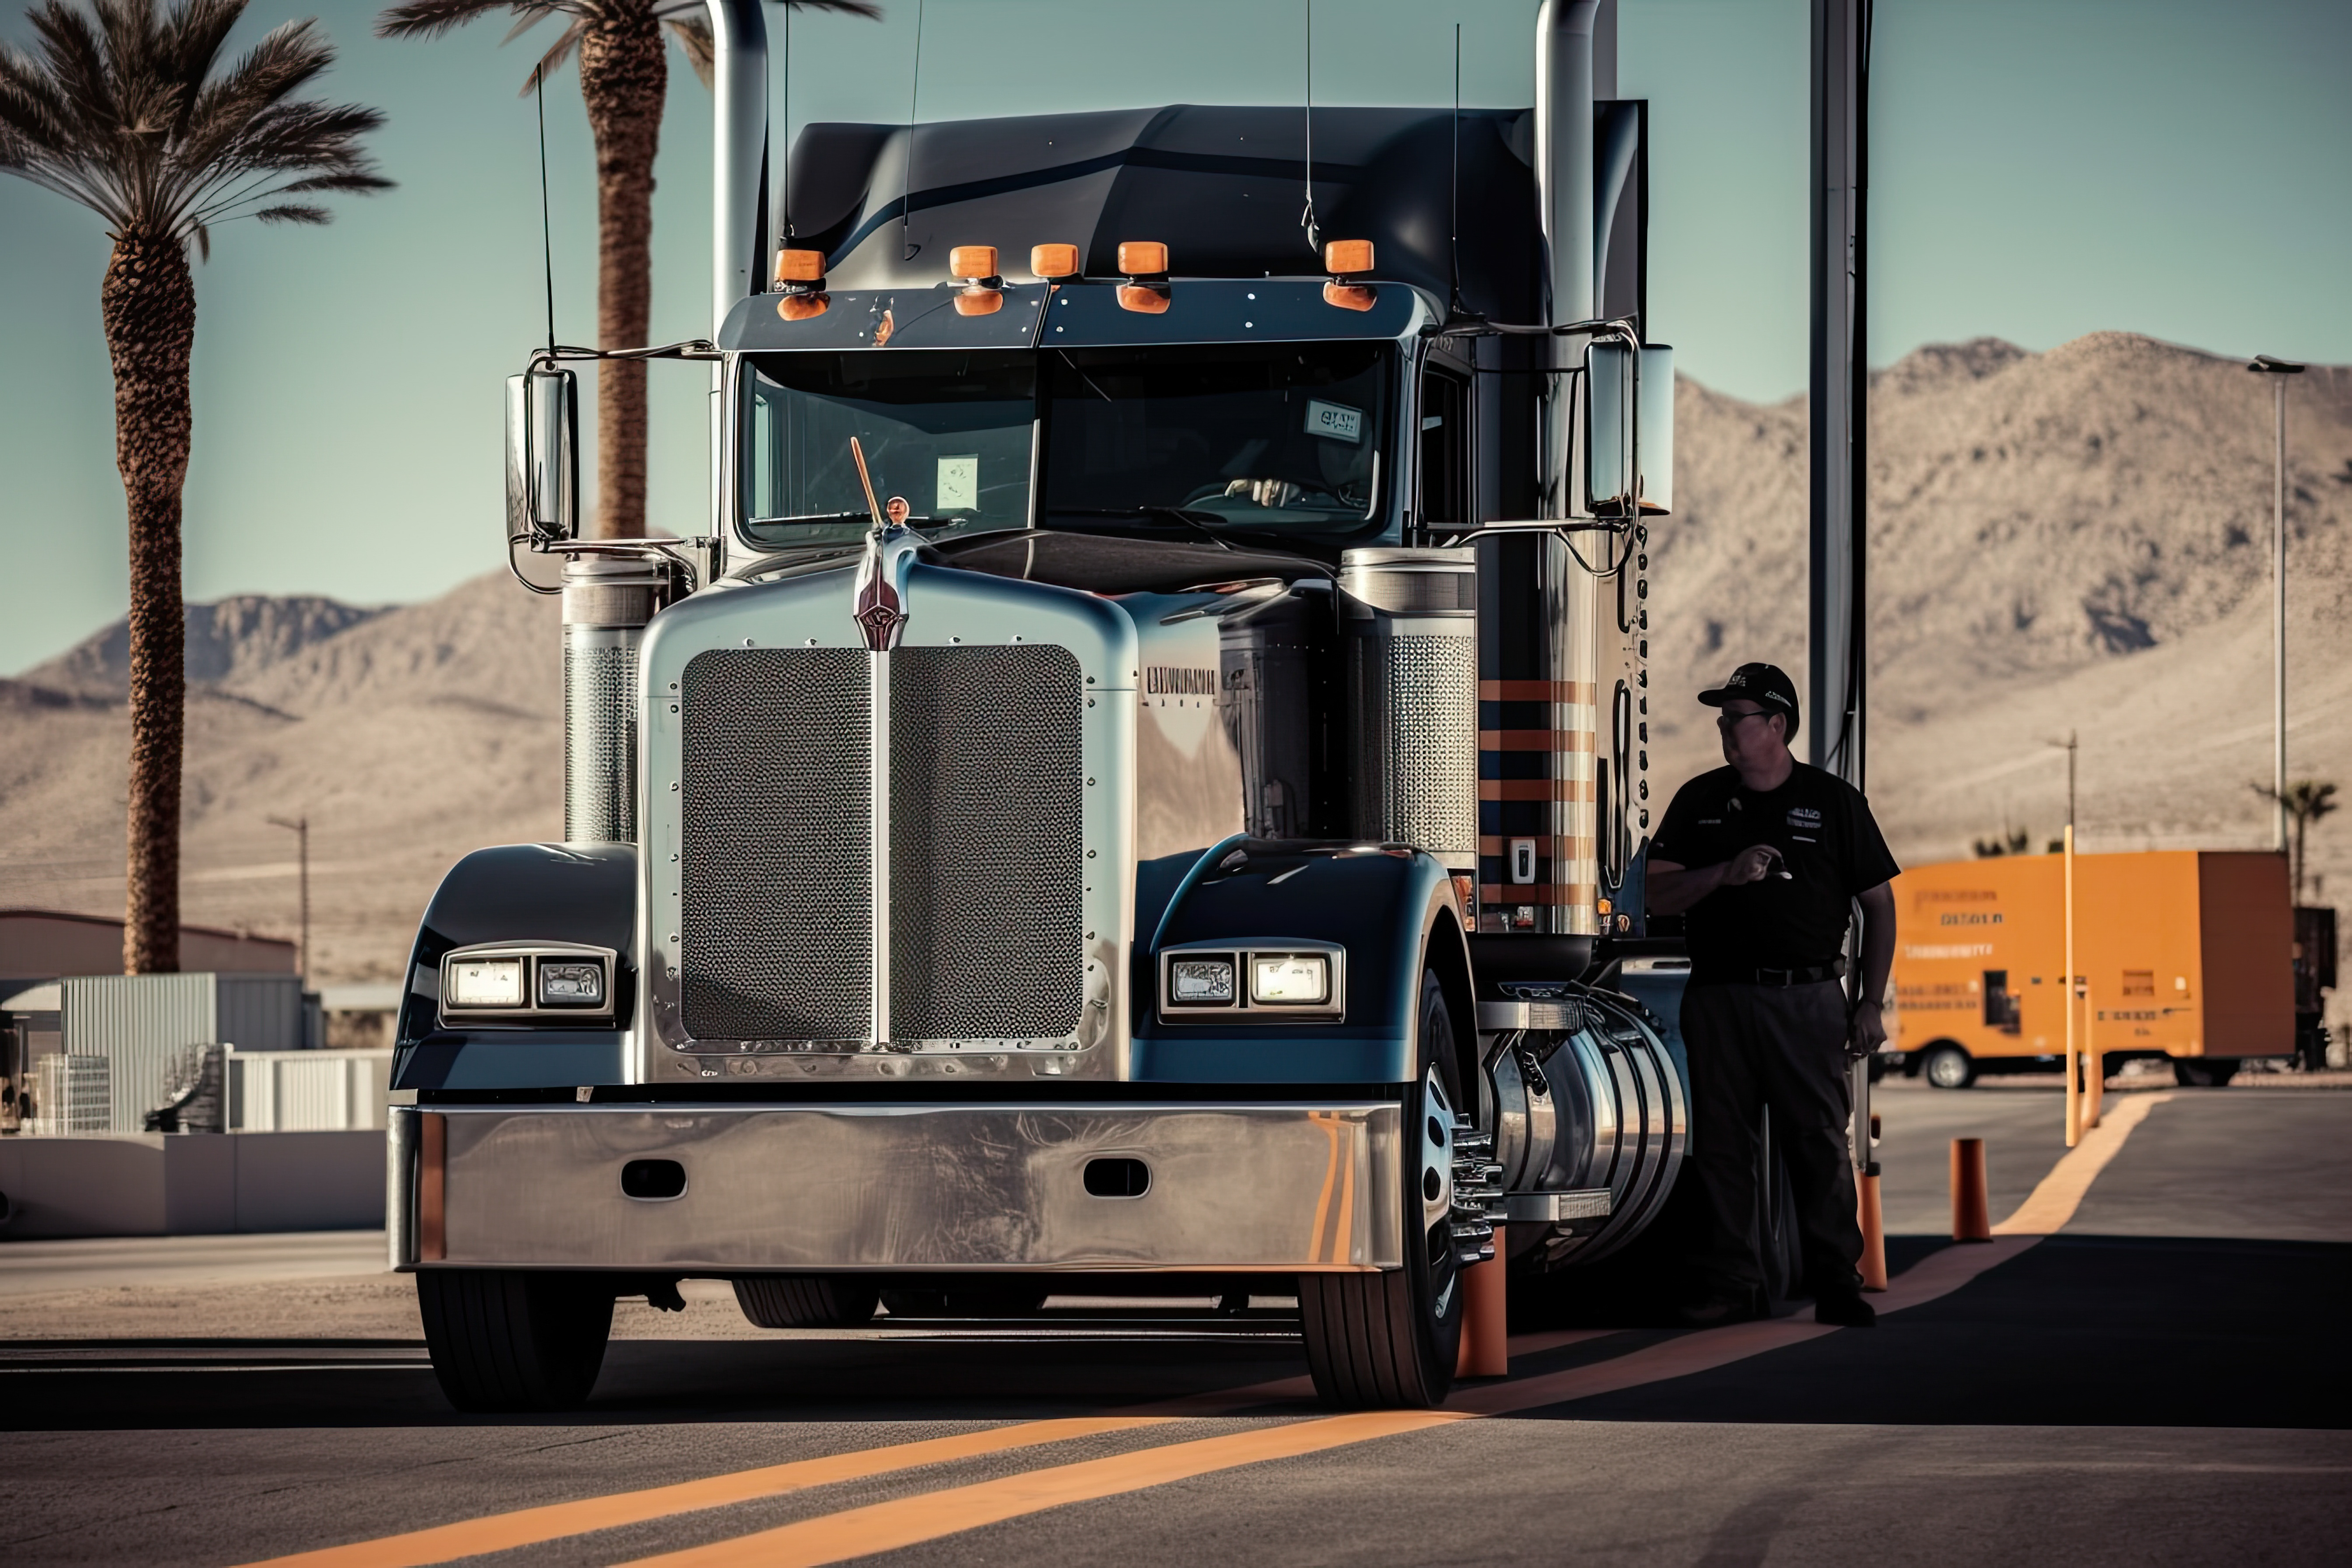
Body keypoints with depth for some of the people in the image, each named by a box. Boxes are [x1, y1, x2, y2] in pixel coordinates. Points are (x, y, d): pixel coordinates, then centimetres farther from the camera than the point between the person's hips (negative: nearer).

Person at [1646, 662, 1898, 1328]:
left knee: (1820, 1143, -4)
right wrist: (1726, 873, -13)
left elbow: (1879, 904, 8)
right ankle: (1730, 1282, 8)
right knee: (1722, 1144, 2)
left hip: (1809, 998, -2)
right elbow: (1659, 896, 5)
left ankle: (1837, 1283, 1)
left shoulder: (1835, 801, 5)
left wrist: (1870, 1003, 2)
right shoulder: (1700, 800, 11)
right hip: (1719, 995, 2)